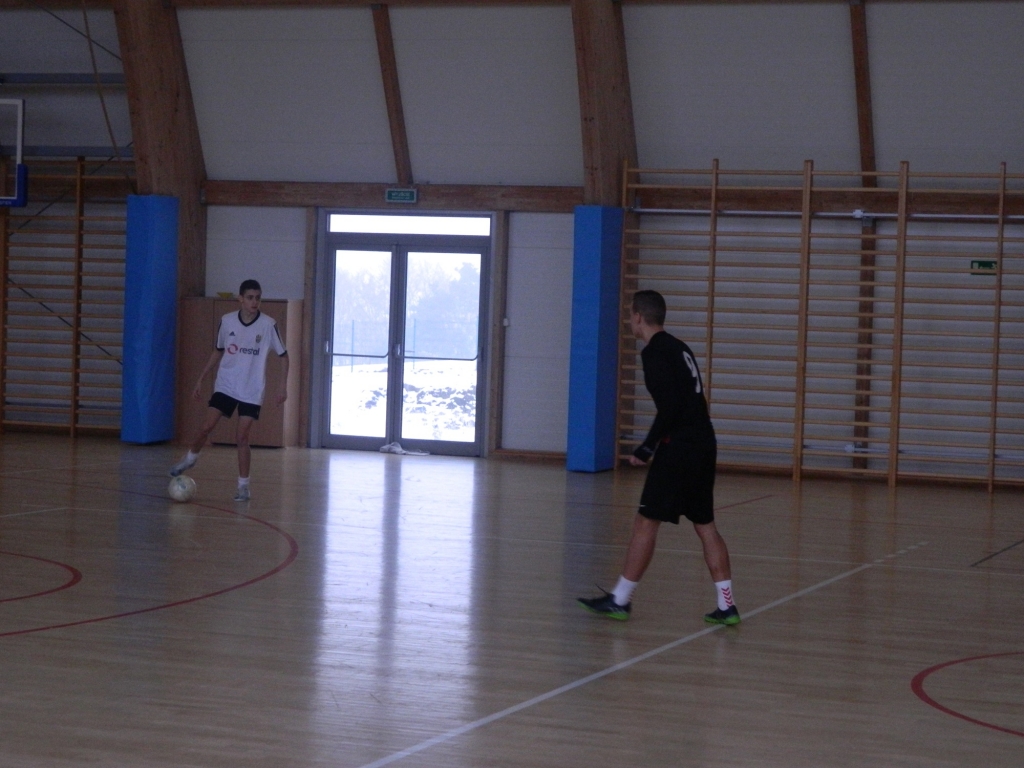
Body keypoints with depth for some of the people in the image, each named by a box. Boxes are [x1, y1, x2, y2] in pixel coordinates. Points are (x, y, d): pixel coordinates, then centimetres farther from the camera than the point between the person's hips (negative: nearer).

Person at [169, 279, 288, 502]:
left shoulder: (268, 325, -10)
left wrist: (283, 386, -8)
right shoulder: (227, 321, -3)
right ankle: (191, 457, 25)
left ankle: (243, 485, 6)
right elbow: (218, 352, 12)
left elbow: (283, 356, 0)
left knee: (242, 436, -5)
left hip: (252, 391, -2)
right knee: (206, 427, -4)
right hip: (225, 385, 2)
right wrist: (201, 379, 12)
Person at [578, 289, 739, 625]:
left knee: (645, 523, -2)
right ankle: (727, 606, 8)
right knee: (705, 525, 10)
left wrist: (647, 448, -13)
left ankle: (619, 600, 3)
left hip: (679, 447, -9)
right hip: (703, 443, 9)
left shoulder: (655, 353, -10)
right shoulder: (679, 348, 17)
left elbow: (669, 405, -20)